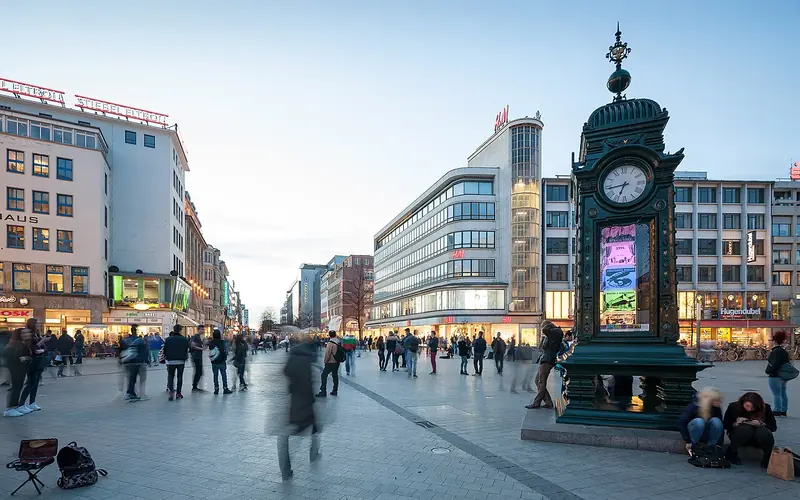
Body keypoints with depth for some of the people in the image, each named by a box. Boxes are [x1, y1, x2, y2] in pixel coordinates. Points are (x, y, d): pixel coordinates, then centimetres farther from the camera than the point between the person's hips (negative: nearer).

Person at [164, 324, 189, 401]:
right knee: (180, 376, 10)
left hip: (170, 361, 0)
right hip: (181, 361, 0)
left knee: (170, 376, 10)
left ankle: (171, 391, -9)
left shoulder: (168, 339, -4)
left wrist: (166, 358, 13)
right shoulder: (185, 339, -5)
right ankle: (178, 393, 11)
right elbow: (187, 350, -1)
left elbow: (165, 350, 0)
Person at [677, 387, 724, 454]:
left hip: (708, 436, 3)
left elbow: (721, 427, -13)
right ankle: (693, 446, -16)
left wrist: (719, 444, -21)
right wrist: (688, 442, -28)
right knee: (699, 421, -35)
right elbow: (681, 423, -25)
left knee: (716, 421, -28)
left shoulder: (716, 408, -13)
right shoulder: (695, 406, -23)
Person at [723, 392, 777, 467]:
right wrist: (736, 423, -26)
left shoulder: (765, 408, -12)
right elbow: (725, 425, -6)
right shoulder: (734, 407, -13)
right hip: (738, 436, 0)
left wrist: (761, 424, -27)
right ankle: (731, 453, -17)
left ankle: (768, 456, -10)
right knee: (746, 428, -36)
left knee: (763, 432, -35)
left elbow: (774, 427, -8)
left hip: (758, 438, 1)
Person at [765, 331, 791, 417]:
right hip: (783, 376, 9)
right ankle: (783, 411, 23)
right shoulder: (784, 351, 8)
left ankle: (777, 411, 1)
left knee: (776, 394, -3)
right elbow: (788, 363, 13)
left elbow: (774, 364, -24)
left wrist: (768, 371, -11)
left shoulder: (775, 352, -19)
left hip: (775, 376, -9)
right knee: (783, 393, 15)